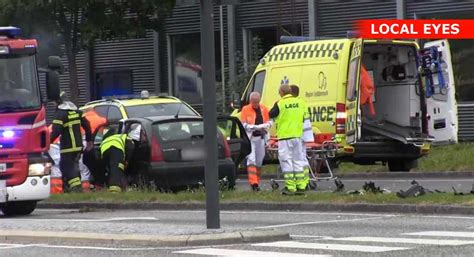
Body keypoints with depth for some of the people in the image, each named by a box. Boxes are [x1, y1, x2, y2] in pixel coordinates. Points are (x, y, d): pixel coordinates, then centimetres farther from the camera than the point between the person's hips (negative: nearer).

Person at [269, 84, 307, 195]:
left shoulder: (280, 104, -11)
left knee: (286, 161, -1)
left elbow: (271, 115, 0)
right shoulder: (300, 103, 4)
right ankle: (301, 187, 10)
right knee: (298, 161, 11)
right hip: (297, 136, 5)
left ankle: (290, 187, -4)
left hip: (284, 136, -5)